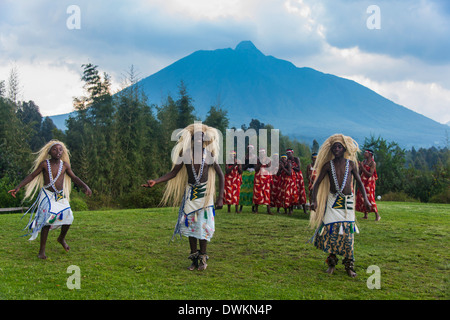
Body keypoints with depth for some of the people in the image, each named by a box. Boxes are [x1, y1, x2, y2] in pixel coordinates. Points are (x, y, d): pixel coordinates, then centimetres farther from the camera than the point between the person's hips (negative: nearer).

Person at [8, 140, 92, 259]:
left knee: (68, 217, 0)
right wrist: (18, 187, -12)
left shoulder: (64, 165, 1)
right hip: (47, 195, -4)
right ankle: (42, 250, -8)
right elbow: (32, 176, -5)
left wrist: (85, 186, -2)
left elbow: (74, 177, 11)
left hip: (61, 196, 4)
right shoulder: (44, 164, -8)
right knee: (47, 219, -16)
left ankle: (61, 238, 32)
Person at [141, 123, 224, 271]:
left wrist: (220, 197, -5)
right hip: (190, 192, 2)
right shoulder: (185, 153, 1)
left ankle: (202, 257, 10)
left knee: (203, 224, -4)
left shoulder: (209, 153, -3)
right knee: (190, 224, 4)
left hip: (204, 192, -2)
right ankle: (194, 257, 14)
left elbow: (220, 175, 1)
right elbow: (174, 172, 6)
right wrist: (155, 181, -7)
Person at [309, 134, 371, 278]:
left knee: (347, 233, -3)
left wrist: (365, 198, 3)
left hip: (347, 201, 0)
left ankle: (349, 266, 6)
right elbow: (317, 183, 3)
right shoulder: (328, 165, 1)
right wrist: (314, 200, -8)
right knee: (330, 231, -7)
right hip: (332, 200, 0)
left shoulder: (351, 164, 3)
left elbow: (359, 182, 12)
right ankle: (332, 262, 8)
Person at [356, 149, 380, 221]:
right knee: (361, 197, 6)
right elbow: (360, 173, 16)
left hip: (369, 182, -8)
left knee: (369, 198, -13)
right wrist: (360, 167, -1)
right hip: (363, 182, 8)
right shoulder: (364, 161, 12)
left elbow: (370, 174, -18)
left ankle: (377, 215, -8)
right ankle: (365, 215, 14)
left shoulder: (372, 163, -10)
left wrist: (363, 167, -22)